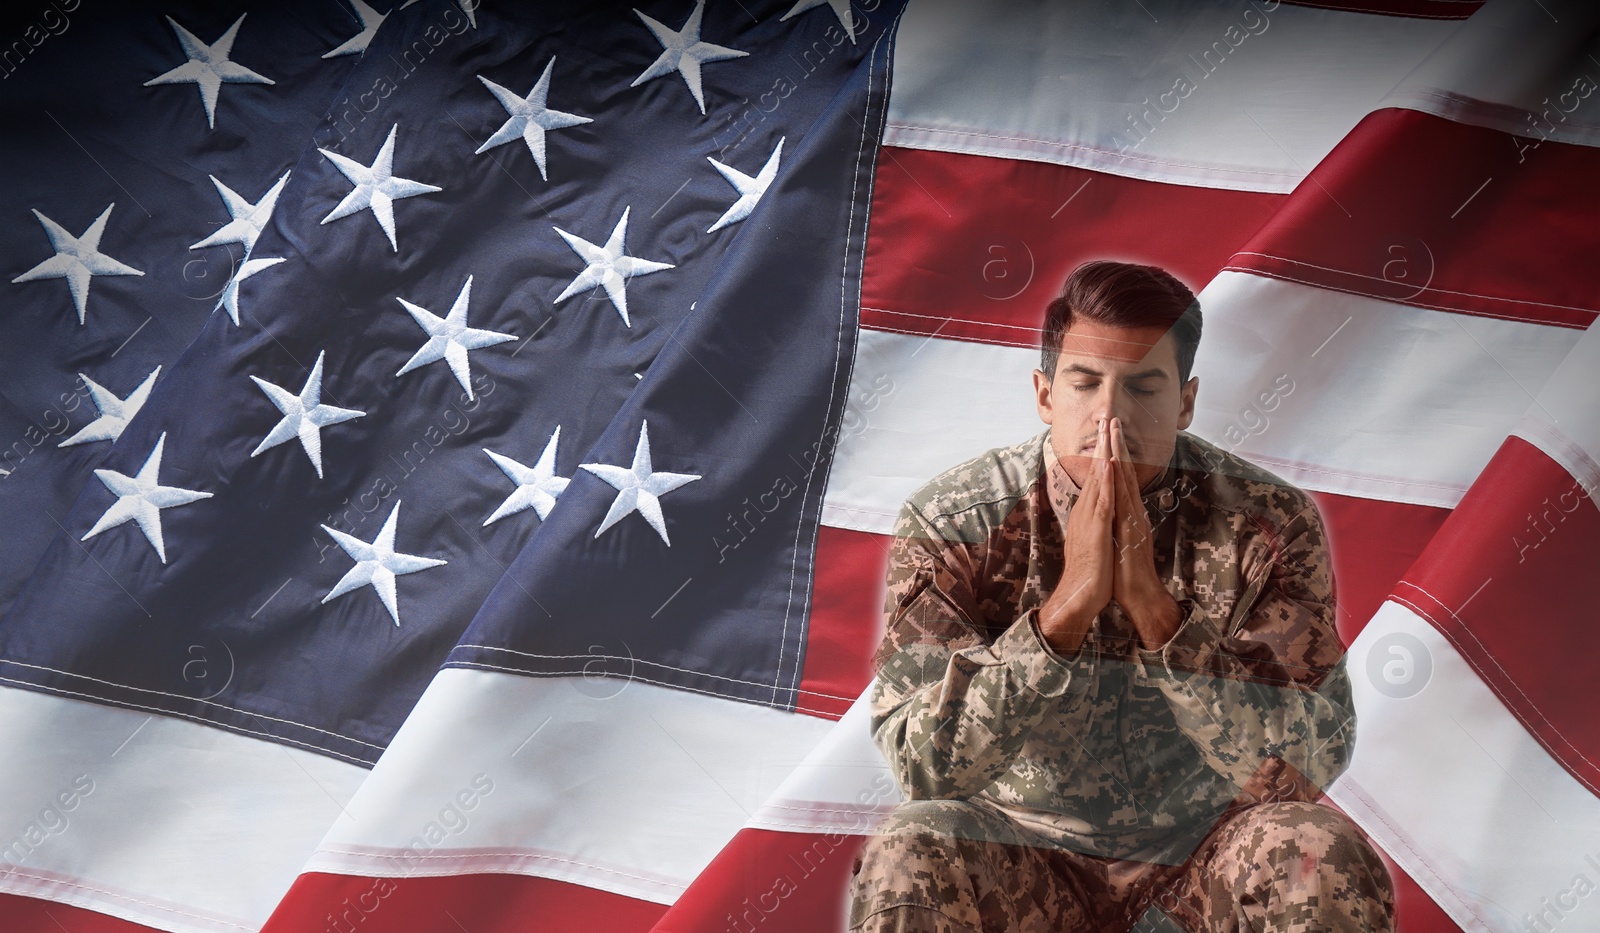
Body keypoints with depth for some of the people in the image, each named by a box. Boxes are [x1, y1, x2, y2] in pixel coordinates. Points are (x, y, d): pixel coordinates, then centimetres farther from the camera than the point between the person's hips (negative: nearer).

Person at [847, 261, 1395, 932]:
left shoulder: (1271, 525, -12)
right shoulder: (952, 523, -13)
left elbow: (1309, 765, -20)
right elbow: (922, 762, -22)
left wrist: (1153, 606, -31)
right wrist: (1069, 602, -32)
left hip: (1209, 839, 1)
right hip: (1026, 849, -1)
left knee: (1324, 859, -30)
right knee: (906, 864, -31)